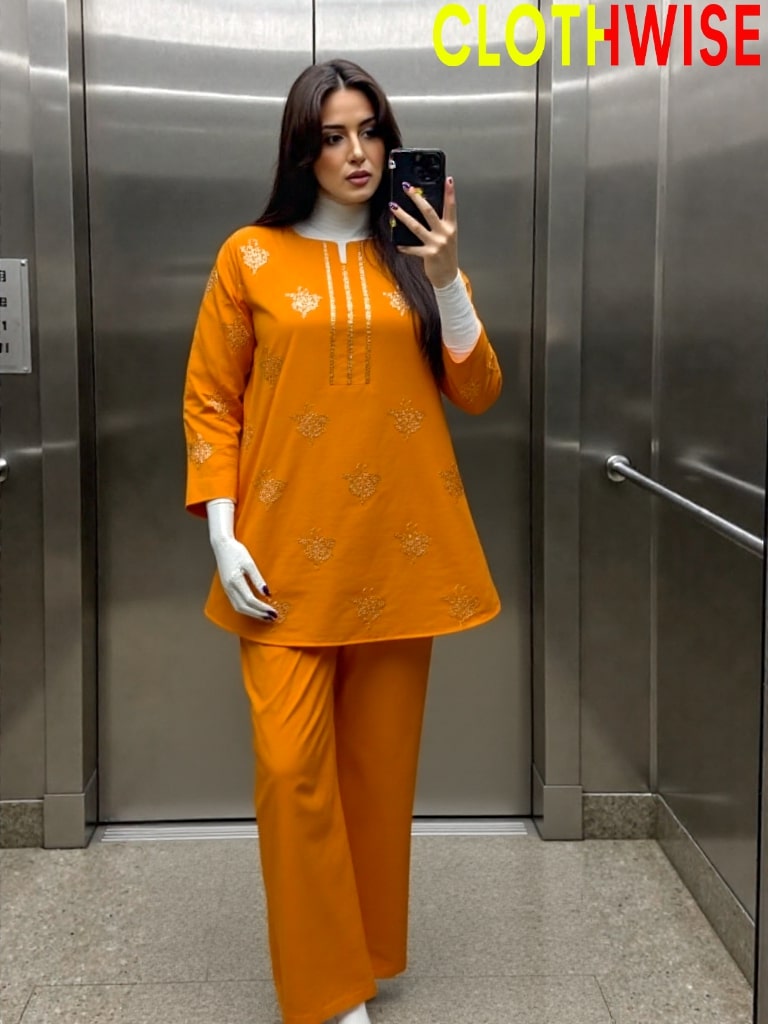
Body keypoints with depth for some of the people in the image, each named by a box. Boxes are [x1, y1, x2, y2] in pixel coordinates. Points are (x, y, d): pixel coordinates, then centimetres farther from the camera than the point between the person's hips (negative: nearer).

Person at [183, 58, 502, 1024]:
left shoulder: (418, 256, 10)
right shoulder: (251, 256, 3)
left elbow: (477, 395, 4)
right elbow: (210, 401, 2)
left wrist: (445, 279, -9)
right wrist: (222, 534, -7)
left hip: (398, 547, 2)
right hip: (289, 550, -2)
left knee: (380, 759, 9)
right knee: (292, 767, -8)